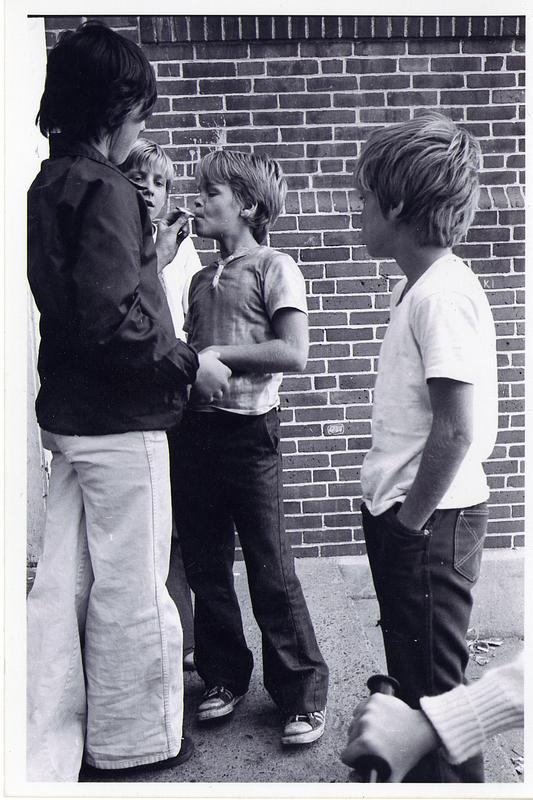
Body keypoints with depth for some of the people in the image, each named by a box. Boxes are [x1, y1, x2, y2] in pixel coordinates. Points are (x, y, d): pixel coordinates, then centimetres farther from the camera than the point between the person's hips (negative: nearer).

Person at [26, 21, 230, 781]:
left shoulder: (48, 185, 11)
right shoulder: (105, 189, -16)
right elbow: (111, 322, -25)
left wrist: (153, 256, 18)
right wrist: (190, 363, -12)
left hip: (68, 415, 9)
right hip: (120, 421, -8)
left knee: (63, 584, 14)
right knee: (132, 590, 7)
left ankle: (48, 747, 27)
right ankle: (135, 742, 26)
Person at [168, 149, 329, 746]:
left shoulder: (274, 268, -3)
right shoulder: (201, 280, 16)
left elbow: (293, 354, -14)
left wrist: (217, 354, -15)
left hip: (248, 431, -6)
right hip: (194, 428, 7)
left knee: (270, 571, -1)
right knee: (205, 567, 12)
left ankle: (304, 695, 13)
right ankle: (225, 677, 29)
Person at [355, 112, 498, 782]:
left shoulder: (443, 293, -21)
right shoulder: (414, 285, 9)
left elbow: (456, 431, -24)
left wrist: (411, 519, -14)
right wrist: (392, 510, 12)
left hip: (431, 520, -10)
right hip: (406, 512, 10)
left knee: (433, 679, 7)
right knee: (412, 671, 23)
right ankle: (417, 772, 42)